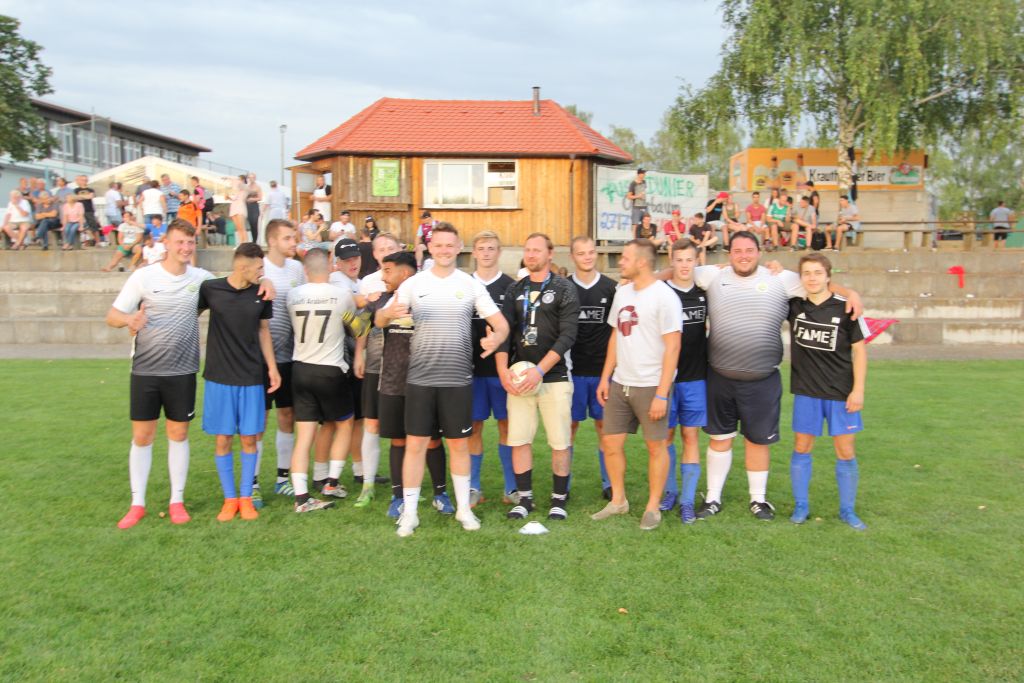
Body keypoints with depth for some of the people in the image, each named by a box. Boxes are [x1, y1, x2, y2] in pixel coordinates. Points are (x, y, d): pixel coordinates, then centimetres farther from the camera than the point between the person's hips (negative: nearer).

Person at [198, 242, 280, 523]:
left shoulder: (262, 294, 0)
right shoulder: (210, 289, -7)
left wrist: (272, 367, 7)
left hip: (251, 378, 1)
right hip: (219, 377, -1)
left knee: (249, 438, 4)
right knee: (223, 439, 4)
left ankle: (246, 498, 18)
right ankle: (229, 499, 18)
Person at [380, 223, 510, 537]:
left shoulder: (471, 284, 2)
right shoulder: (413, 284, 3)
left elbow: (501, 323, 0)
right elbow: (380, 319, 3)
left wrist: (495, 338, -24)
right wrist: (391, 313, -21)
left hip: (458, 378, 0)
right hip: (420, 378, 0)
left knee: (459, 443, 9)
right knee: (416, 443, 2)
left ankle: (463, 508, 24)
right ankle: (409, 512, 13)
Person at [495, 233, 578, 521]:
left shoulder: (564, 289, -1)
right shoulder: (515, 290, 11)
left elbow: (567, 336, -10)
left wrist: (539, 370, -17)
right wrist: (503, 370, -9)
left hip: (554, 378, -3)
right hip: (519, 378, 4)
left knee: (560, 442, 1)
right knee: (519, 440, 4)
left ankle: (559, 499, 16)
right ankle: (524, 498, 18)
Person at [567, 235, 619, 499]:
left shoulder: (611, 287, 4)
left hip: (604, 369, 1)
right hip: (573, 370, -1)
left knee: (604, 425, 8)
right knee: (570, 425, 4)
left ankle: (608, 483, 18)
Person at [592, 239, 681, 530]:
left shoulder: (664, 296, -12)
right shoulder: (622, 293, 10)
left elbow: (672, 347, -14)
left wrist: (662, 394, -17)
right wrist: (605, 378, 12)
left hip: (651, 385, -7)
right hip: (620, 383, 7)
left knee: (656, 445, 4)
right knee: (611, 443, 9)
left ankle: (653, 507, 19)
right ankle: (618, 500, 26)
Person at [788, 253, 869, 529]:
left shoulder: (845, 308, -9)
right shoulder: (794, 305, -2)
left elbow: (859, 349, -3)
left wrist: (858, 389, -7)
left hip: (841, 392, -1)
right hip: (806, 392, 2)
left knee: (845, 452, 6)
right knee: (801, 448, 8)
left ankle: (847, 510, 21)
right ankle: (801, 506, 22)